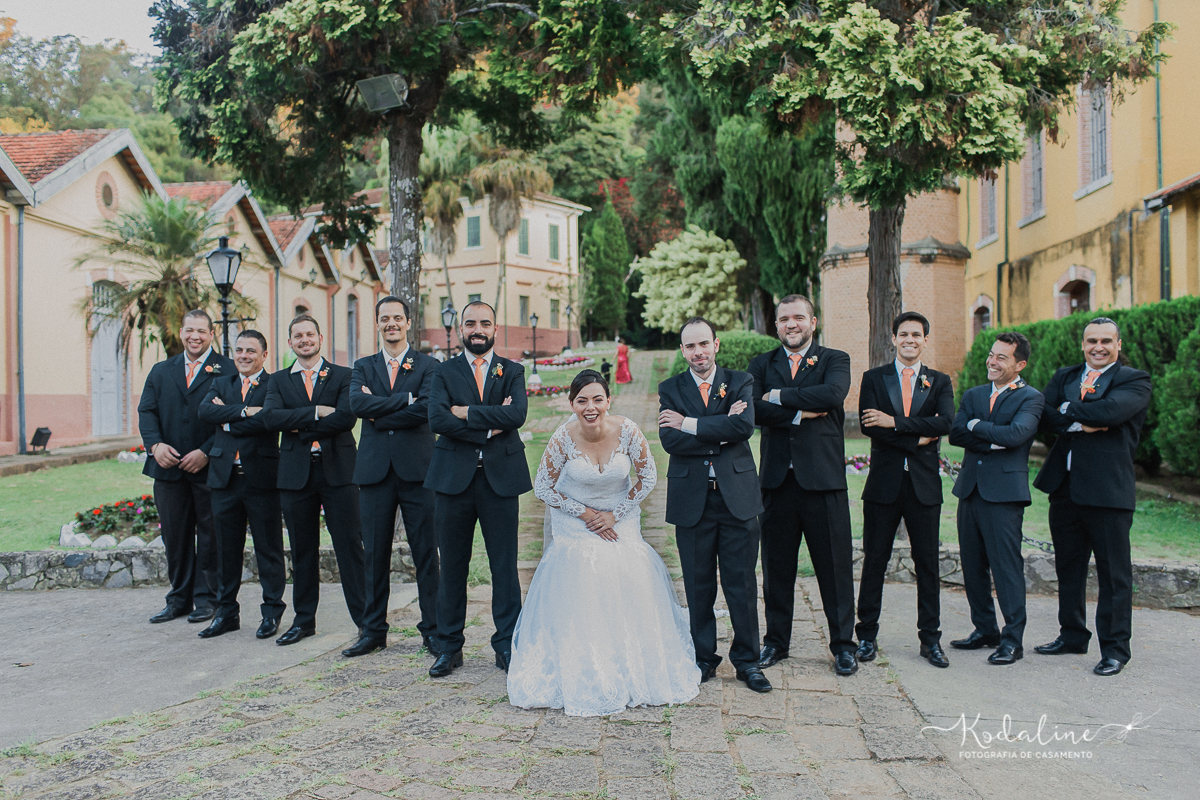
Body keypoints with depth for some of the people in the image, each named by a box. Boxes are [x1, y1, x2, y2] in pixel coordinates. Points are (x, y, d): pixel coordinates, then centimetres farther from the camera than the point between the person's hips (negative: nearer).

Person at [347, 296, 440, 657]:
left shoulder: (428, 366, 3)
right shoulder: (363, 367, 13)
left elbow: (425, 409, -14)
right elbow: (357, 403, -8)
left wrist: (379, 416, -9)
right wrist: (406, 398, -13)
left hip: (417, 469, -3)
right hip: (375, 469, 3)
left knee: (426, 553, 2)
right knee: (375, 555, 9)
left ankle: (433, 629, 12)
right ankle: (374, 631, 20)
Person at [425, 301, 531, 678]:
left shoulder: (512, 371, 9)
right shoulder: (444, 372, 8)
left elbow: (517, 414, -11)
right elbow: (437, 419, -9)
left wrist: (467, 413, -10)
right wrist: (488, 429, -13)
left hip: (500, 477, 0)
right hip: (454, 478, 0)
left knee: (505, 565, 3)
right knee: (452, 567, 6)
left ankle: (506, 645, 15)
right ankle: (449, 647, 18)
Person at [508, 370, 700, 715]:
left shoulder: (627, 431, -19)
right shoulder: (563, 439, -21)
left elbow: (648, 476, -5)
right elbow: (543, 488, -8)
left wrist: (615, 514, -9)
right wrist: (585, 514, -12)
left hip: (620, 522, 1)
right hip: (575, 527, -1)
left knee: (631, 593, -4)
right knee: (578, 599, -8)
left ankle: (639, 674, 15)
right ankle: (582, 683, 6)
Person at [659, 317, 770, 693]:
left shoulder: (740, 382, 5)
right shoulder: (670, 389, 7)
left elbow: (745, 425, -14)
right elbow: (670, 440, -9)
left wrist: (690, 424, -13)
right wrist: (721, 430, -13)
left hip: (737, 496, 0)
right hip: (691, 500, 1)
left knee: (742, 584, 5)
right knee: (698, 586, 8)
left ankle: (746, 660, 20)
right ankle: (703, 658, 23)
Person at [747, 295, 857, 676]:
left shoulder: (835, 360, 7)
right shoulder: (762, 364, 12)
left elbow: (833, 393, -16)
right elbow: (754, 410, -5)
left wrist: (779, 396, -11)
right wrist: (800, 413, -13)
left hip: (823, 477, -2)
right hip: (776, 478, 2)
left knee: (835, 565, 4)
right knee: (776, 566, 9)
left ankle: (843, 644, 17)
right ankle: (776, 641, 23)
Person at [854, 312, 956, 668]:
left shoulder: (939, 382, 9)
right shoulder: (873, 378, 6)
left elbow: (946, 423, -9)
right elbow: (868, 425, -8)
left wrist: (895, 422, -15)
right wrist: (918, 438, -12)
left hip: (924, 483, 1)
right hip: (884, 482, -1)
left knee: (928, 563, 5)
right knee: (874, 561, 5)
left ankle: (930, 639, 16)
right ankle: (867, 635, 15)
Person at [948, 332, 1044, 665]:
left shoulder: (1030, 397, -1)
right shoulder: (973, 395, 16)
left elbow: (1016, 434, -18)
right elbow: (955, 434, 1)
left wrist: (976, 425, -6)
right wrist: (994, 442, -12)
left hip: (1004, 491, -6)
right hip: (970, 488, 6)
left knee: (1006, 565, -6)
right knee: (972, 564, 11)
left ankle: (1012, 640, 2)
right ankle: (985, 629, 24)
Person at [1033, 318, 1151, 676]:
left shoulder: (1134, 381, -1)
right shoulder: (1064, 377, 14)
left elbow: (1111, 410, -20)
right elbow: (1044, 415, 0)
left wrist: (1067, 410, -7)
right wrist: (1079, 424, -15)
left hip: (1108, 490, -5)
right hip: (1065, 487, 5)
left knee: (1114, 572, 0)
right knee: (1068, 566, 15)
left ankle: (1115, 648, 9)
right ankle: (1072, 636, 28)